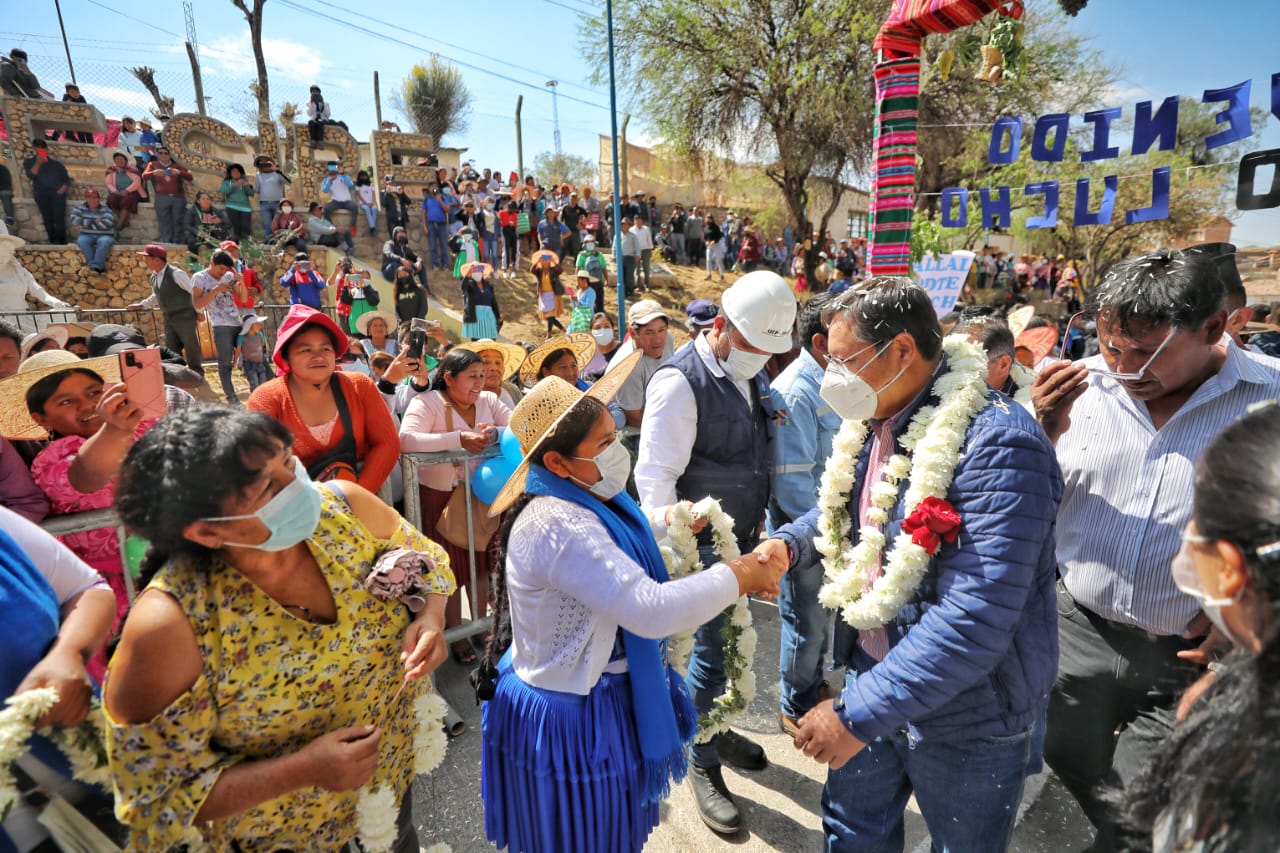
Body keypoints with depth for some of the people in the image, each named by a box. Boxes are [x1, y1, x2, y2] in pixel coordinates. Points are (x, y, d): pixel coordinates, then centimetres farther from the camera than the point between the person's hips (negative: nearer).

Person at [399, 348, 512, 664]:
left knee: (480, 561, 15)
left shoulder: (487, 400, 3)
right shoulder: (427, 402, -14)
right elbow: (407, 439, -30)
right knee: (450, 567, 8)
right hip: (439, 497, -4)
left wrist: (496, 433, -25)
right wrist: (459, 439, -35)